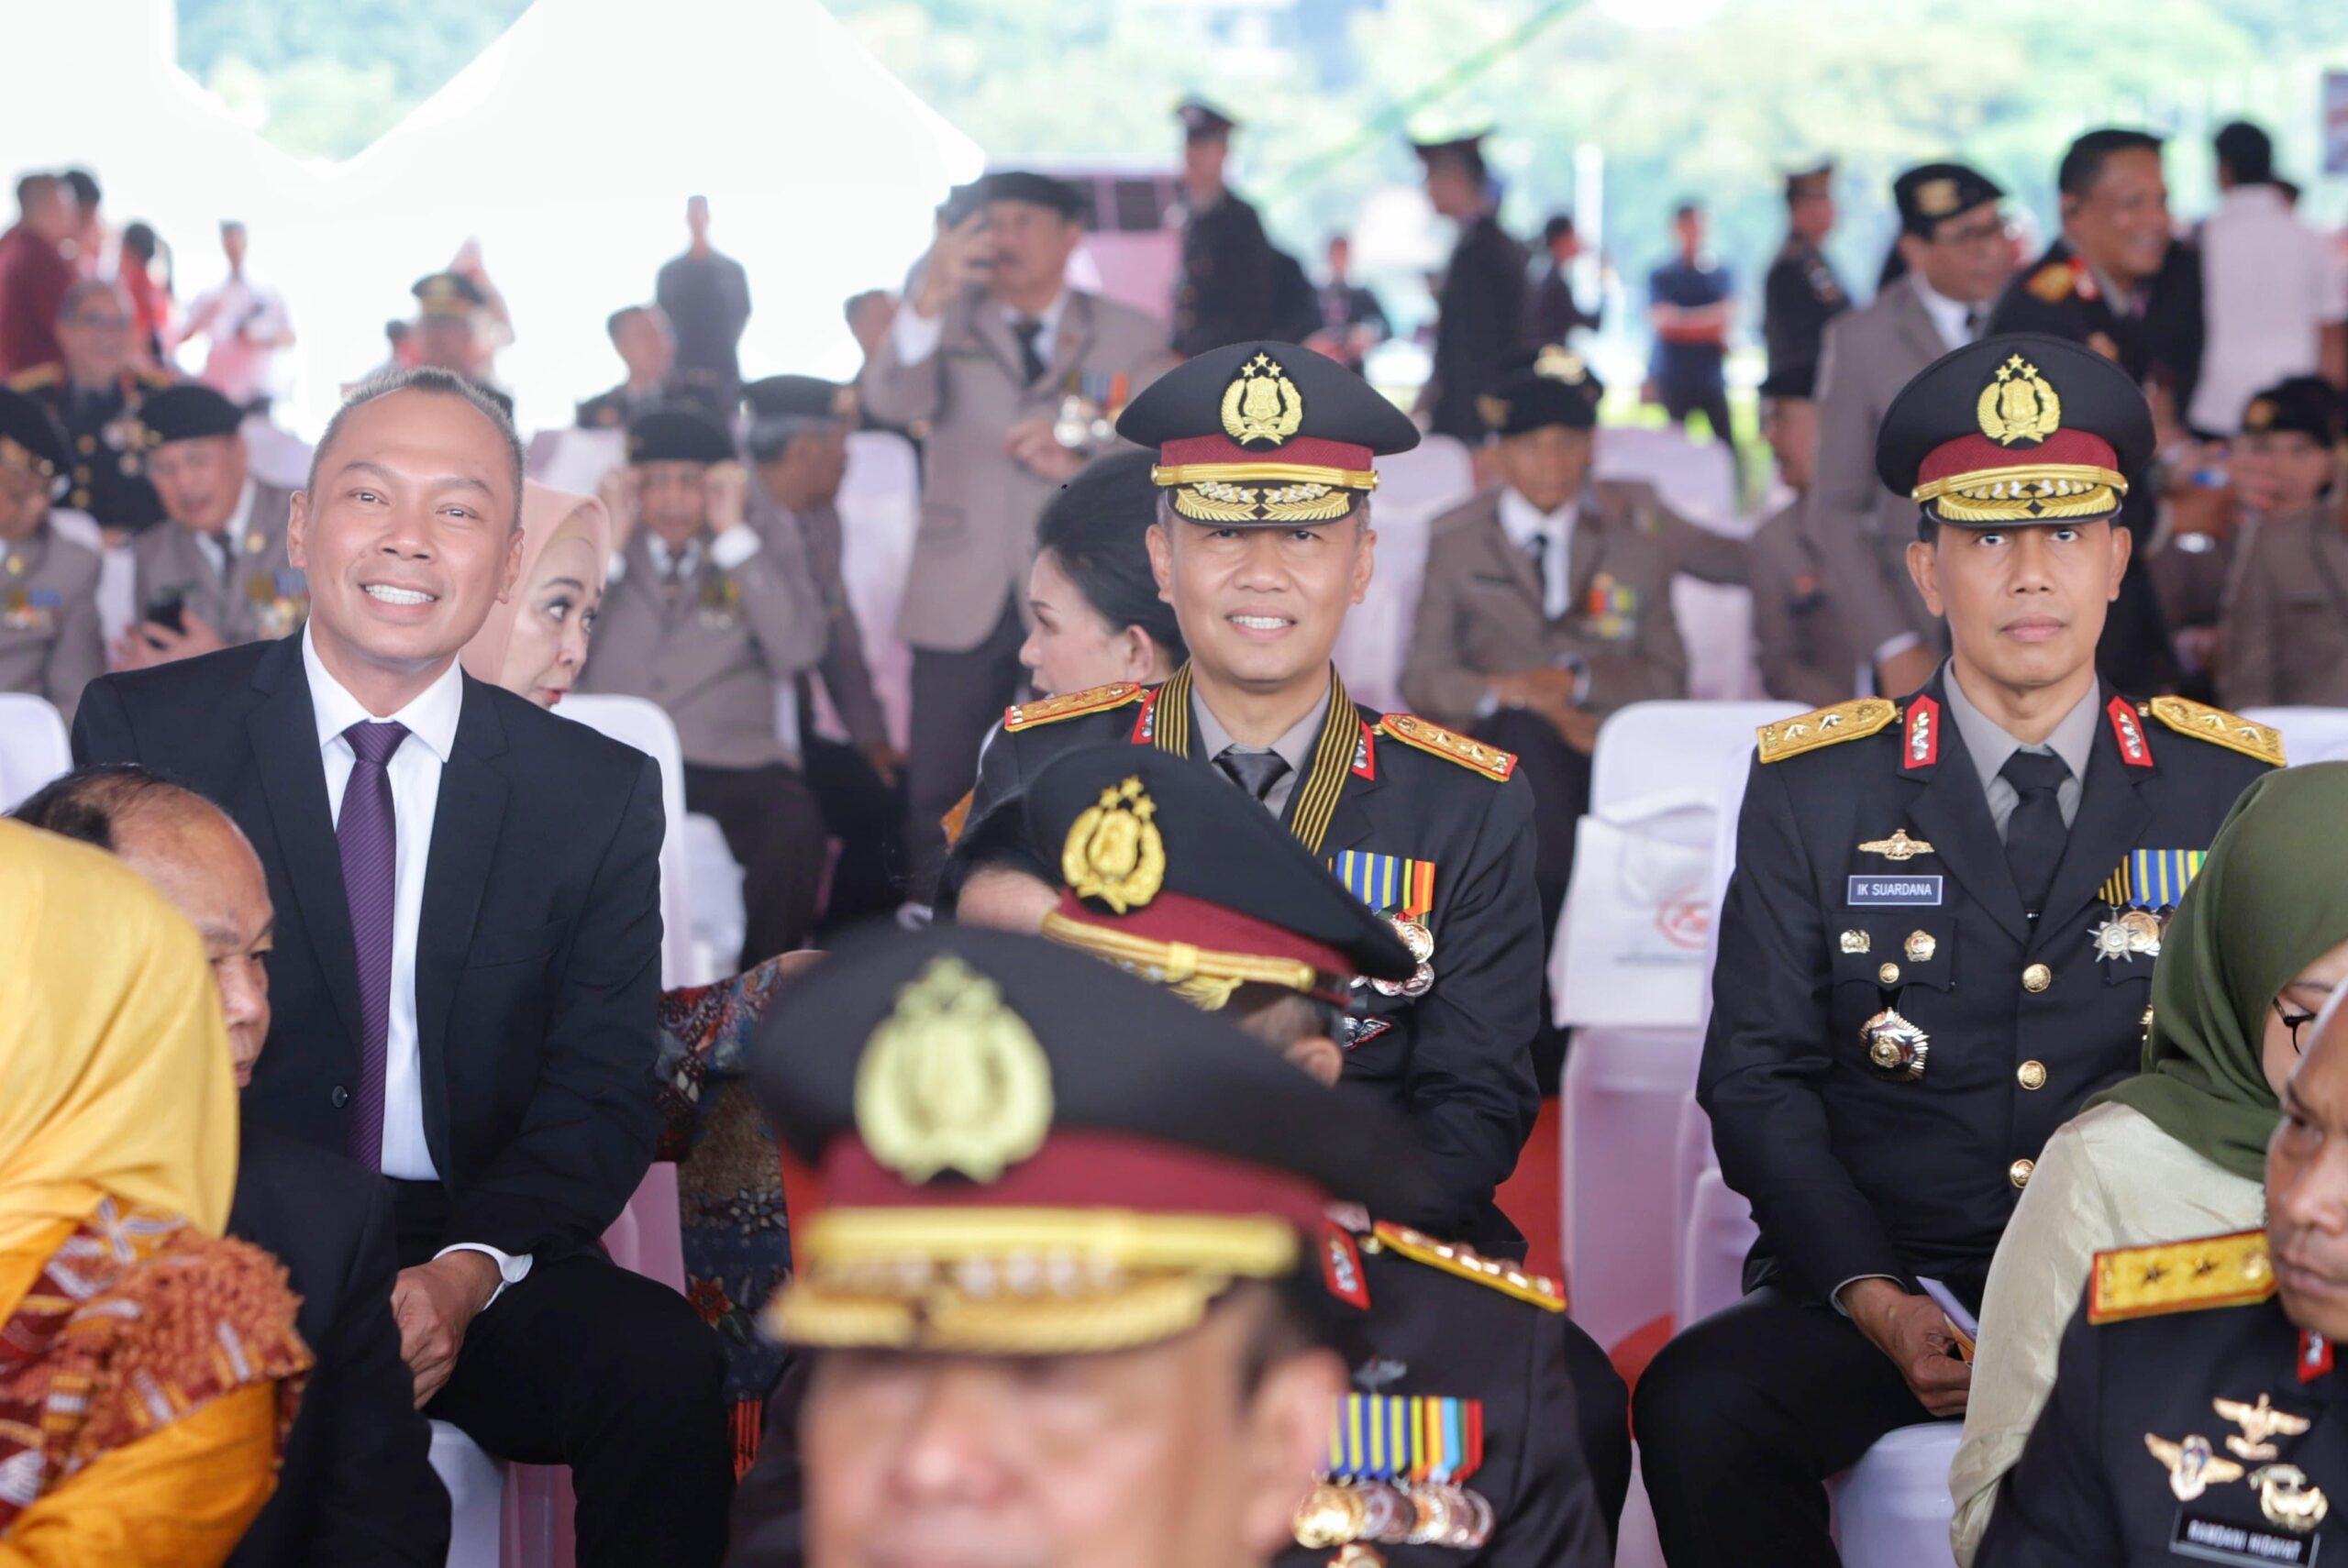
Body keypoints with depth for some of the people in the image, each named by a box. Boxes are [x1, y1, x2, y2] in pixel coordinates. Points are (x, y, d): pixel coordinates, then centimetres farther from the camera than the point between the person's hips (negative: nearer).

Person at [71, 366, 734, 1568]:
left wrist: (467, 1273, -17)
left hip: (477, 1256, 2)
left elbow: (600, 1097, 4)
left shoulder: (601, 794, 8)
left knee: (664, 1367, -28)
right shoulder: (141, 732, 3)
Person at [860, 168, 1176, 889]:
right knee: (938, 798, 1)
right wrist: (929, 301, -31)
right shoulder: (950, 324, 7)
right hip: (962, 604, 1)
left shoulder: (1132, 337, 8)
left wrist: (1080, 464, -20)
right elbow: (888, 401, -13)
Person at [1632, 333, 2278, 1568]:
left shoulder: (2229, 788, 9)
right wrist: (1872, 1299, -11)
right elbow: (1757, 1079, 4)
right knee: (1696, 1406, -29)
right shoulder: (1814, 788, 6)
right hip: (1884, 1292, 0)